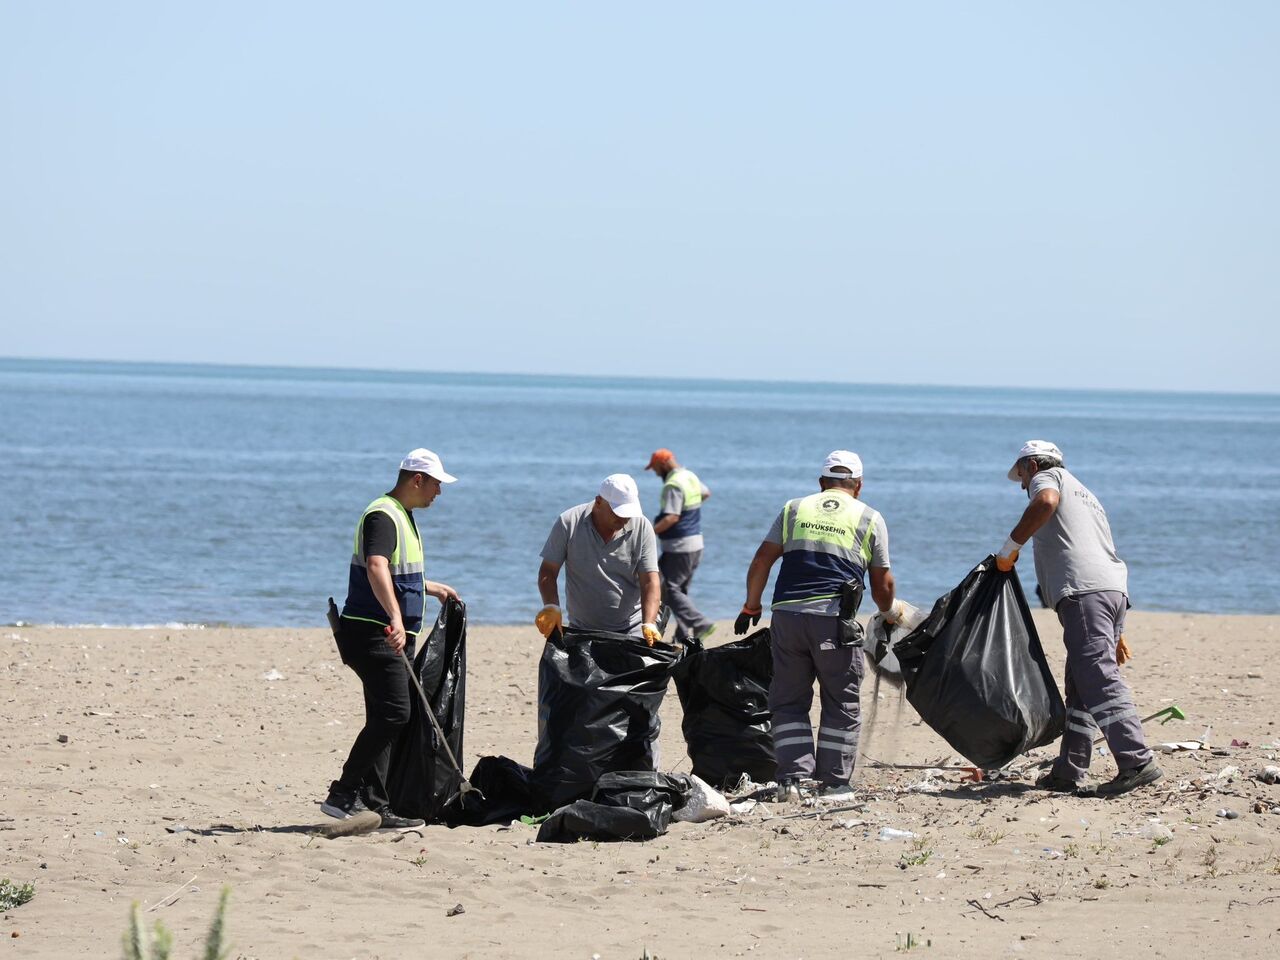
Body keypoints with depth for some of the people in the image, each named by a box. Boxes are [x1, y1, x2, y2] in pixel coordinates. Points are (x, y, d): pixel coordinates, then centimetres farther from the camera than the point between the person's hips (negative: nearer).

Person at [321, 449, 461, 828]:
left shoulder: (401, 516, 19)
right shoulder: (382, 516, -14)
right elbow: (376, 568, -32)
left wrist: (433, 588, 50)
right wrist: (395, 617, -45)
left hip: (392, 637, 11)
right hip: (372, 634, -11)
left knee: (386, 719, 8)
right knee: (392, 714, -17)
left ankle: (374, 803, 9)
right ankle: (342, 794, -16)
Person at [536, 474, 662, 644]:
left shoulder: (642, 528, -7)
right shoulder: (568, 523, -8)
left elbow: (649, 581, -10)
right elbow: (548, 572, -5)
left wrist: (648, 624, -25)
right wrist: (551, 607, -24)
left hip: (631, 628, 0)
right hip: (581, 628, 0)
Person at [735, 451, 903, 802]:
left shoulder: (795, 509, 15)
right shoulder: (869, 519, 10)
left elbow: (761, 561, 9)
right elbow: (882, 584, 12)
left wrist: (751, 607, 19)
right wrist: (891, 612, 32)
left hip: (787, 615, 2)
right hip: (834, 620, -2)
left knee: (789, 702, 10)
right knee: (841, 705, 9)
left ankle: (791, 777, 1)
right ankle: (834, 783, 8)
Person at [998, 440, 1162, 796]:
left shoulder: (1046, 477, 13)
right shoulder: (1085, 494, 37)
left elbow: (1046, 501, -15)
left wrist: (1011, 546, -8)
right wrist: (1115, 633, 35)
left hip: (1084, 591, -9)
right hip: (1114, 589, 9)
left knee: (1098, 679, -17)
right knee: (1079, 687, 12)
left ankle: (1137, 763, -27)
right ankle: (1069, 773, 12)